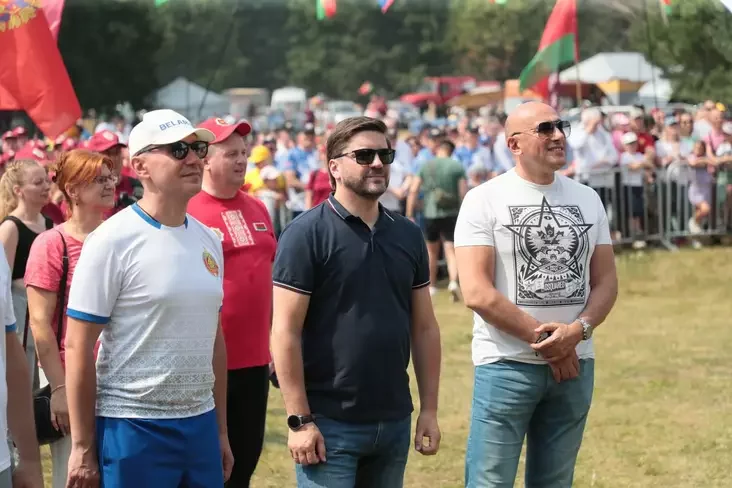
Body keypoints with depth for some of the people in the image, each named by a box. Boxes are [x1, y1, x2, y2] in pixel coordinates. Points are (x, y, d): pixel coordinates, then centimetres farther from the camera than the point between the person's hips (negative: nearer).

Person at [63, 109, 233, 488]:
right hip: (132, 428, -6)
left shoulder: (208, 240, 9)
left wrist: (221, 430, 16)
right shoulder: (112, 241, -10)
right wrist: (83, 447, -11)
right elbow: (78, 346, -10)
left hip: (200, 424, 6)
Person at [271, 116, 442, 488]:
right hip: (330, 423, -5)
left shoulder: (408, 235, 10)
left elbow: (424, 327, 13)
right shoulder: (306, 234, -8)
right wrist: (299, 420, -15)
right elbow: (285, 333, -11)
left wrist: (429, 409, 8)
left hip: (395, 421, 6)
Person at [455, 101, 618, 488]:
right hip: (506, 366, -5)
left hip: (575, 364, 5)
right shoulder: (484, 201, -5)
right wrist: (542, 338, -14)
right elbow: (476, 293, -13)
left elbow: (606, 281, 8)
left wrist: (578, 330, -11)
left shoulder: (587, 200, 10)